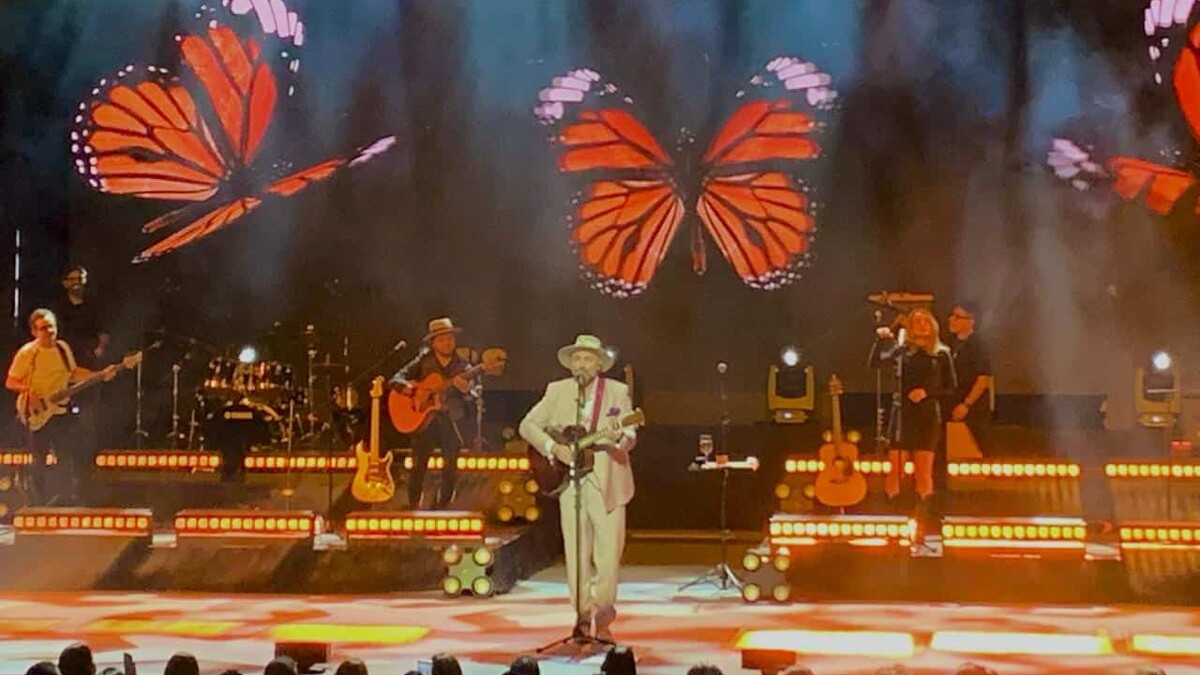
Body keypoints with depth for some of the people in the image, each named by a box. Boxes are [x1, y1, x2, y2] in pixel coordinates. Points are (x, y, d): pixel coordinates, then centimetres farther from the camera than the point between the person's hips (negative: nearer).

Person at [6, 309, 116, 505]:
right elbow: (10, 382, -8)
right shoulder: (27, 353, -11)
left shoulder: (63, 348, 4)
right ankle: (39, 503, 13)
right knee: (39, 461, 3)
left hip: (61, 412, 5)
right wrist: (28, 391, -26)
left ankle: (73, 500, 20)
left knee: (69, 459, 9)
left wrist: (101, 376, 6)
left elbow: (73, 373, 16)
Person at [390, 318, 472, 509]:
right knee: (418, 466, -6)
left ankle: (442, 508, 14)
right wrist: (408, 387, -19)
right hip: (424, 420, 0)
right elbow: (396, 380, 3)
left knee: (451, 469, -2)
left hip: (451, 420, 0)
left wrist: (466, 388, -28)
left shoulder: (462, 366, 5)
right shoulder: (424, 362, 5)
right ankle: (414, 510, 6)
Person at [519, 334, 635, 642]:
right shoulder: (557, 391, 5)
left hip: (608, 484, -1)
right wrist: (553, 447, -10)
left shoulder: (618, 392, 2)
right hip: (572, 483, 1)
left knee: (608, 556, -2)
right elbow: (528, 425, 6)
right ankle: (582, 618, 14)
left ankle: (603, 621, 11)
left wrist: (618, 437, -29)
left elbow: (630, 438, -5)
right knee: (577, 555, 4)